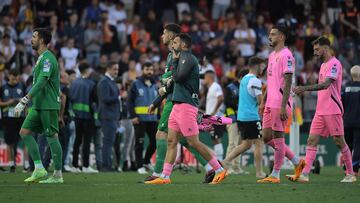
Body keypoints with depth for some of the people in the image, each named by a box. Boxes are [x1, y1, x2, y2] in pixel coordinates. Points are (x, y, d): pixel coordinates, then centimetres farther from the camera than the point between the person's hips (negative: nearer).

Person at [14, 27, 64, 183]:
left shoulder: (47, 58, -14)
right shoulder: (41, 58, 17)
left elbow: (41, 83, -24)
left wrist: (24, 101, -29)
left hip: (49, 106, -10)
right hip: (38, 105, 10)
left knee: (52, 137, -5)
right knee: (25, 131, 3)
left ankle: (58, 175, 1)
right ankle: (39, 169, 3)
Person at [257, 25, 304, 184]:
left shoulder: (286, 55, -11)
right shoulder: (272, 55, 18)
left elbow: (287, 82, -17)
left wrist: (283, 106, -21)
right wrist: (263, 101, 20)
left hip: (280, 104, -10)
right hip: (270, 104, 10)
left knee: (277, 137, -4)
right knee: (267, 138, 10)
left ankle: (275, 175, 2)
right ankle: (297, 162, 19)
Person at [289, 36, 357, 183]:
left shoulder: (334, 64, -12)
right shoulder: (323, 65, 18)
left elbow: (326, 84, -25)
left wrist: (305, 88, -32)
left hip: (333, 110, -9)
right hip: (320, 111, 9)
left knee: (339, 141, -1)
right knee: (312, 140, -2)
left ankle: (350, 174, 11)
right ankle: (304, 174, -9)